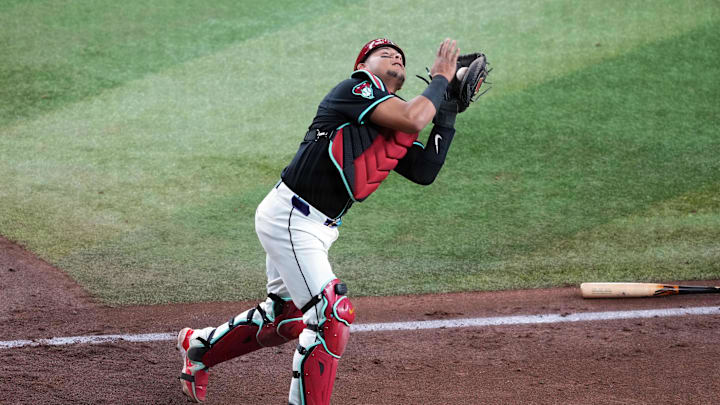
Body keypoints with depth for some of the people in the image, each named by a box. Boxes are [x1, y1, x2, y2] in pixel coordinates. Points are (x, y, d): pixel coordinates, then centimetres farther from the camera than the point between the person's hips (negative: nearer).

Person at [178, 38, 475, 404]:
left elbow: (425, 171, 4)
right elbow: (413, 119, -25)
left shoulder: (392, 126, 15)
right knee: (333, 315, -15)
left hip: (315, 228, 10)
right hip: (289, 219, -10)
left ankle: (200, 346, 43)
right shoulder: (356, 88, -11)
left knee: (285, 317, 24)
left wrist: (448, 112, 4)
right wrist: (440, 79, -9)